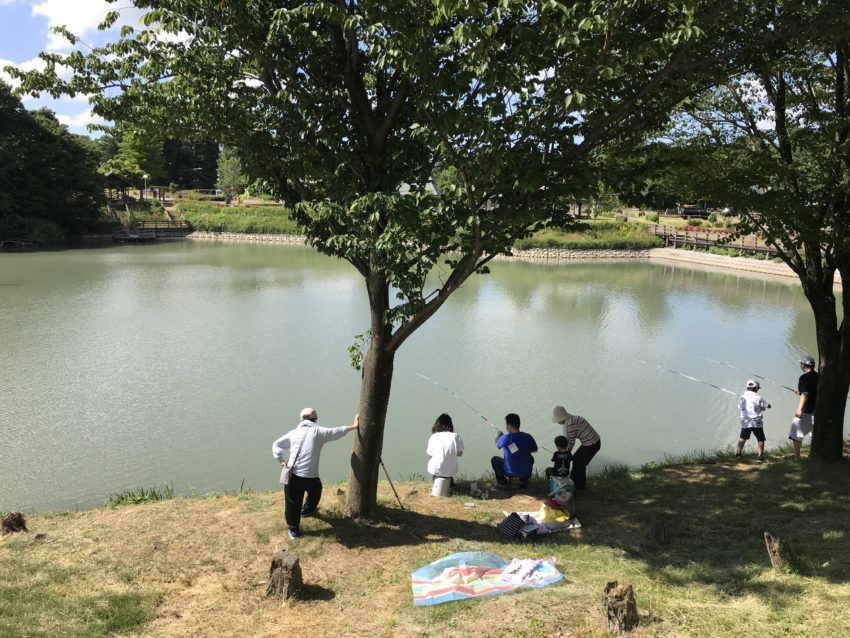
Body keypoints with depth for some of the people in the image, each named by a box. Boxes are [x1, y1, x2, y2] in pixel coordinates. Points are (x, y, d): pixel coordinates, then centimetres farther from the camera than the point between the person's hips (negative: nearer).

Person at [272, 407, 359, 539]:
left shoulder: (294, 433, 8)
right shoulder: (318, 431, -1)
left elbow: (276, 445, 13)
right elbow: (337, 432, 5)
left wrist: (281, 461, 11)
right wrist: (354, 426, 14)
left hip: (292, 476, 2)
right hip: (310, 477, -2)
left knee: (293, 503, 15)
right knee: (316, 491, 32)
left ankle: (293, 529, 25)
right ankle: (307, 510, 54)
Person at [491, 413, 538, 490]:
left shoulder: (505, 438, -20)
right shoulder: (528, 437, -13)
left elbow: (497, 445, 5)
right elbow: (535, 450, 6)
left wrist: (498, 436, 26)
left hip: (510, 472, -3)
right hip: (527, 472, 3)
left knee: (494, 460, 23)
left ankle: (503, 484, 19)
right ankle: (523, 480, 30)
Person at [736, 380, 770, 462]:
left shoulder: (742, 397, 2)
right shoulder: (758, 398, -9)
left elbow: (739, 408, 9)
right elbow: (767, 406, 1)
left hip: (745, 422, 3)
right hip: (757, 422, -3)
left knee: (742, 437, 20)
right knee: (760, 439, 6)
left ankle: (738, 453, 23)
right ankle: (760, 457, 2)